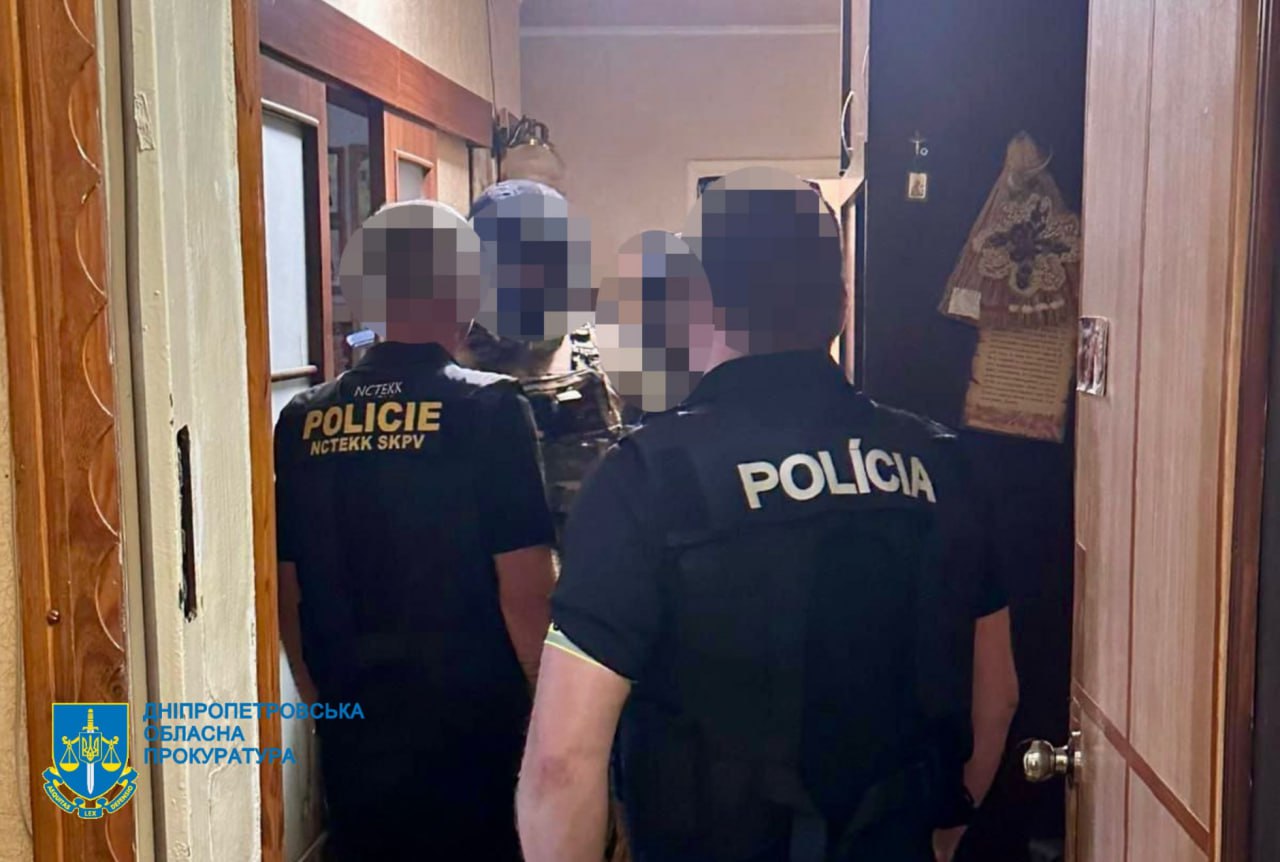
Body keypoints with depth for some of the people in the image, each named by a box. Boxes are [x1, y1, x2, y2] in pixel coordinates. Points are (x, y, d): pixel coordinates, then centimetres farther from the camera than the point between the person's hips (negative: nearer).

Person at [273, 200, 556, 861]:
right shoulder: (488, 408, -14)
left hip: (354, 729, 4)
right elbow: (525, 590, -16)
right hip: (473, 727, -4)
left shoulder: (303, 421, 0)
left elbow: (288, 592, 6)